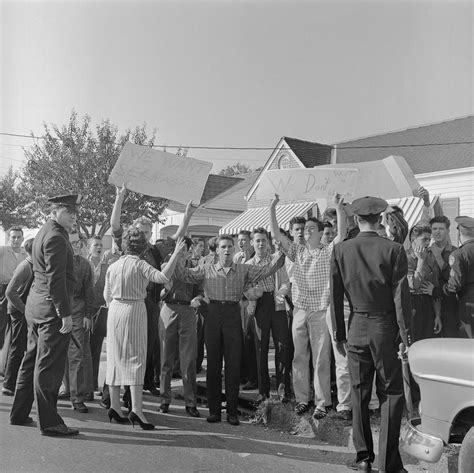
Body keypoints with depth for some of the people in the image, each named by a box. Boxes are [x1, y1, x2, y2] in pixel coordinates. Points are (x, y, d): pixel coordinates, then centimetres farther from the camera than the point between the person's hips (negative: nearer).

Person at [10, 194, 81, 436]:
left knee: (31, 360, 18)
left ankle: (19, 414, 30)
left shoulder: (45, 232, 15)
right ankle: (49, 422, 5)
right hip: (51, 308, -10)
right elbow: (55, 280, -22)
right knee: (49, 366, -4)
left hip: (35, 305, 10)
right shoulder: (55, 237, -17)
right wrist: (65, 314, -21)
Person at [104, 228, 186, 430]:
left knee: (115, 358, 12)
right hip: (135, 310, -5)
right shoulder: (140, 265, -9)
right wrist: (175, 254, -19)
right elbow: (163, 277, -23)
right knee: (136, 358, -4)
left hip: (115, 311, 5)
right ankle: (136, 409, -10)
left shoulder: (112, 266, 7)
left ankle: (114, 406, 17)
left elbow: (107, 296, 11)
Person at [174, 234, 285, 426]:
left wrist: (280, 254, -11)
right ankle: (214, 409, 16)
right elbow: (184, 275, 2)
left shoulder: (244, 270, 9)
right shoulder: (206, 270, 9)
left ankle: (232, 410, 12)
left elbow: (266, 270, 1)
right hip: (213, 314, 0)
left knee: (234, 363, 1)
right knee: (213, 363, 5)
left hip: (233, 315, 0)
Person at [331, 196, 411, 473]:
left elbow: (336, 297, 2)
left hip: (356, 328, 2)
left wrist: (339, 335, 9)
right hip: (385, 328, -2)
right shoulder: (393, 250, -8)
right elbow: (401, 297, -9)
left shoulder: (340, 250, -1)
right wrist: (406, 337, -3)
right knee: (391, 395, 8)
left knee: (359, 396, 12)